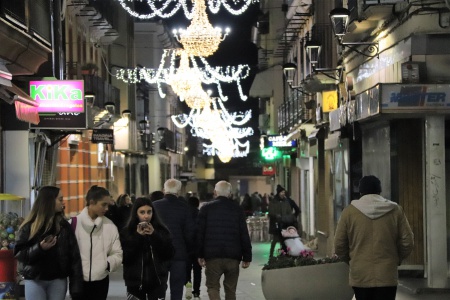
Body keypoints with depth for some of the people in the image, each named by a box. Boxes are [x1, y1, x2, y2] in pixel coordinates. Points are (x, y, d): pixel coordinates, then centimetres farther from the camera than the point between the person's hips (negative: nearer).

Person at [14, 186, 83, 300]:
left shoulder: (64, 226, 3)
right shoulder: (29, 226, -3)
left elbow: (74, 257, 0)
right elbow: (19, 254, -6)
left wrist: (76, 285, -7)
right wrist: (39, 248, -23)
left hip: (58, 280, 2)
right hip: (35, 280, -2)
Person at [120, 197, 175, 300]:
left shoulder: (161, 230, 2)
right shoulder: (127, 232, -1)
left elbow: (169, 254, -6)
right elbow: (124, 258, -10)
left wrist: (155, 235, -15)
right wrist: (137, 237, -17)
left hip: (157, 281, 1)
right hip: (135, 282, 0)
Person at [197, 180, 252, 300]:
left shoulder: (206, 208, 1)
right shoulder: (237, 209, 4)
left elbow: (199, 233, -1)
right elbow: (244, 235, 2)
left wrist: (200, 255, 4)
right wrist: (247, 257, 5)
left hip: (212, 256, -1)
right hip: (233, 257, 1)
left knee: (213, 286, 7)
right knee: (230, 289, 12)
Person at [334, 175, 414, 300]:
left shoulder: (349, 211, -2)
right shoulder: (395, 210, 0)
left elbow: (339, 245, 0)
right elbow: (407, 242, 1)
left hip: (360, 276, 0)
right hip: (387, 276, 0)